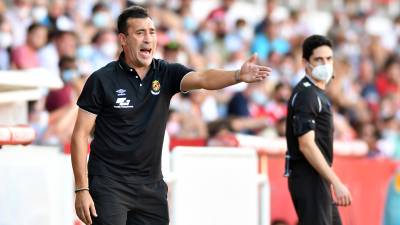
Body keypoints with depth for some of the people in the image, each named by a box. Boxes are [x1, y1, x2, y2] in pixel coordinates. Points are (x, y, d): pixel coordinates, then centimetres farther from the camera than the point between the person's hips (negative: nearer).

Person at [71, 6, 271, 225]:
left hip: (151, 185, 4)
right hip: (109, 184, -4)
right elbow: (80, 134, -6)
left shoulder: (166, 74, 2)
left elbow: (202, 78, -17)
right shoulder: (102, 80, -7)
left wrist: (238, 75, -38)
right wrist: (82, 190, -11)